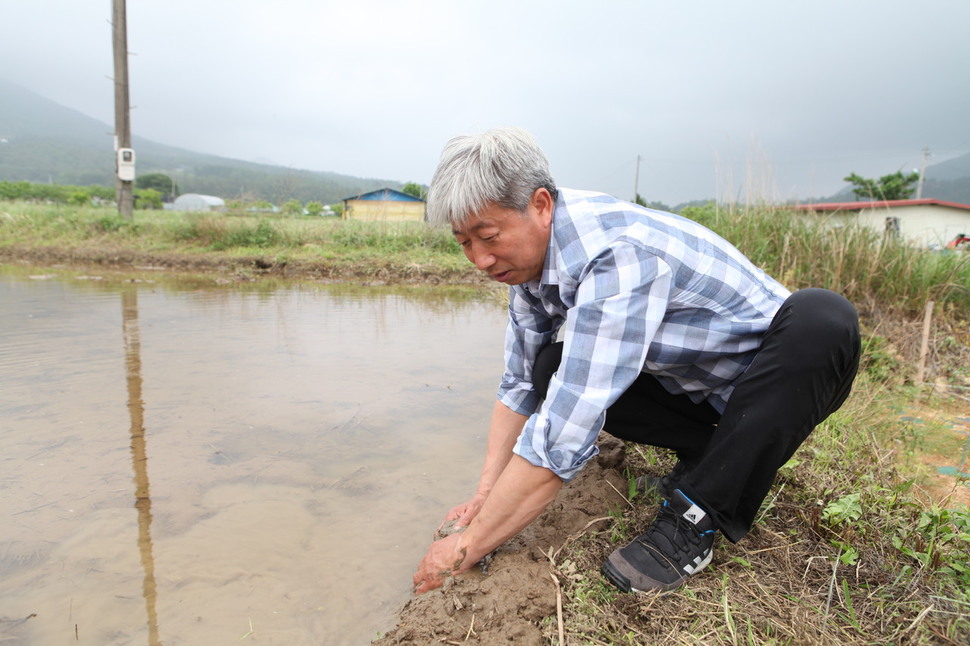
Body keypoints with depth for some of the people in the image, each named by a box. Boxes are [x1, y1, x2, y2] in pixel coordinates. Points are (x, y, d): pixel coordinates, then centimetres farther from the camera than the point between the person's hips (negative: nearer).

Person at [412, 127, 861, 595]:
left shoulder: (616, 257, -35)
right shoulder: (531, 251, -8)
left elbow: (562, 437, -38)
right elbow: (520, 385, -2)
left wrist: (467, 548, -28)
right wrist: (486, 492, -10)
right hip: (695, 387, 6)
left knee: (822, 316, -36)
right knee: (551, 371, -11)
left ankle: (695, 515, -24)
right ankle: (709, 454, 1)